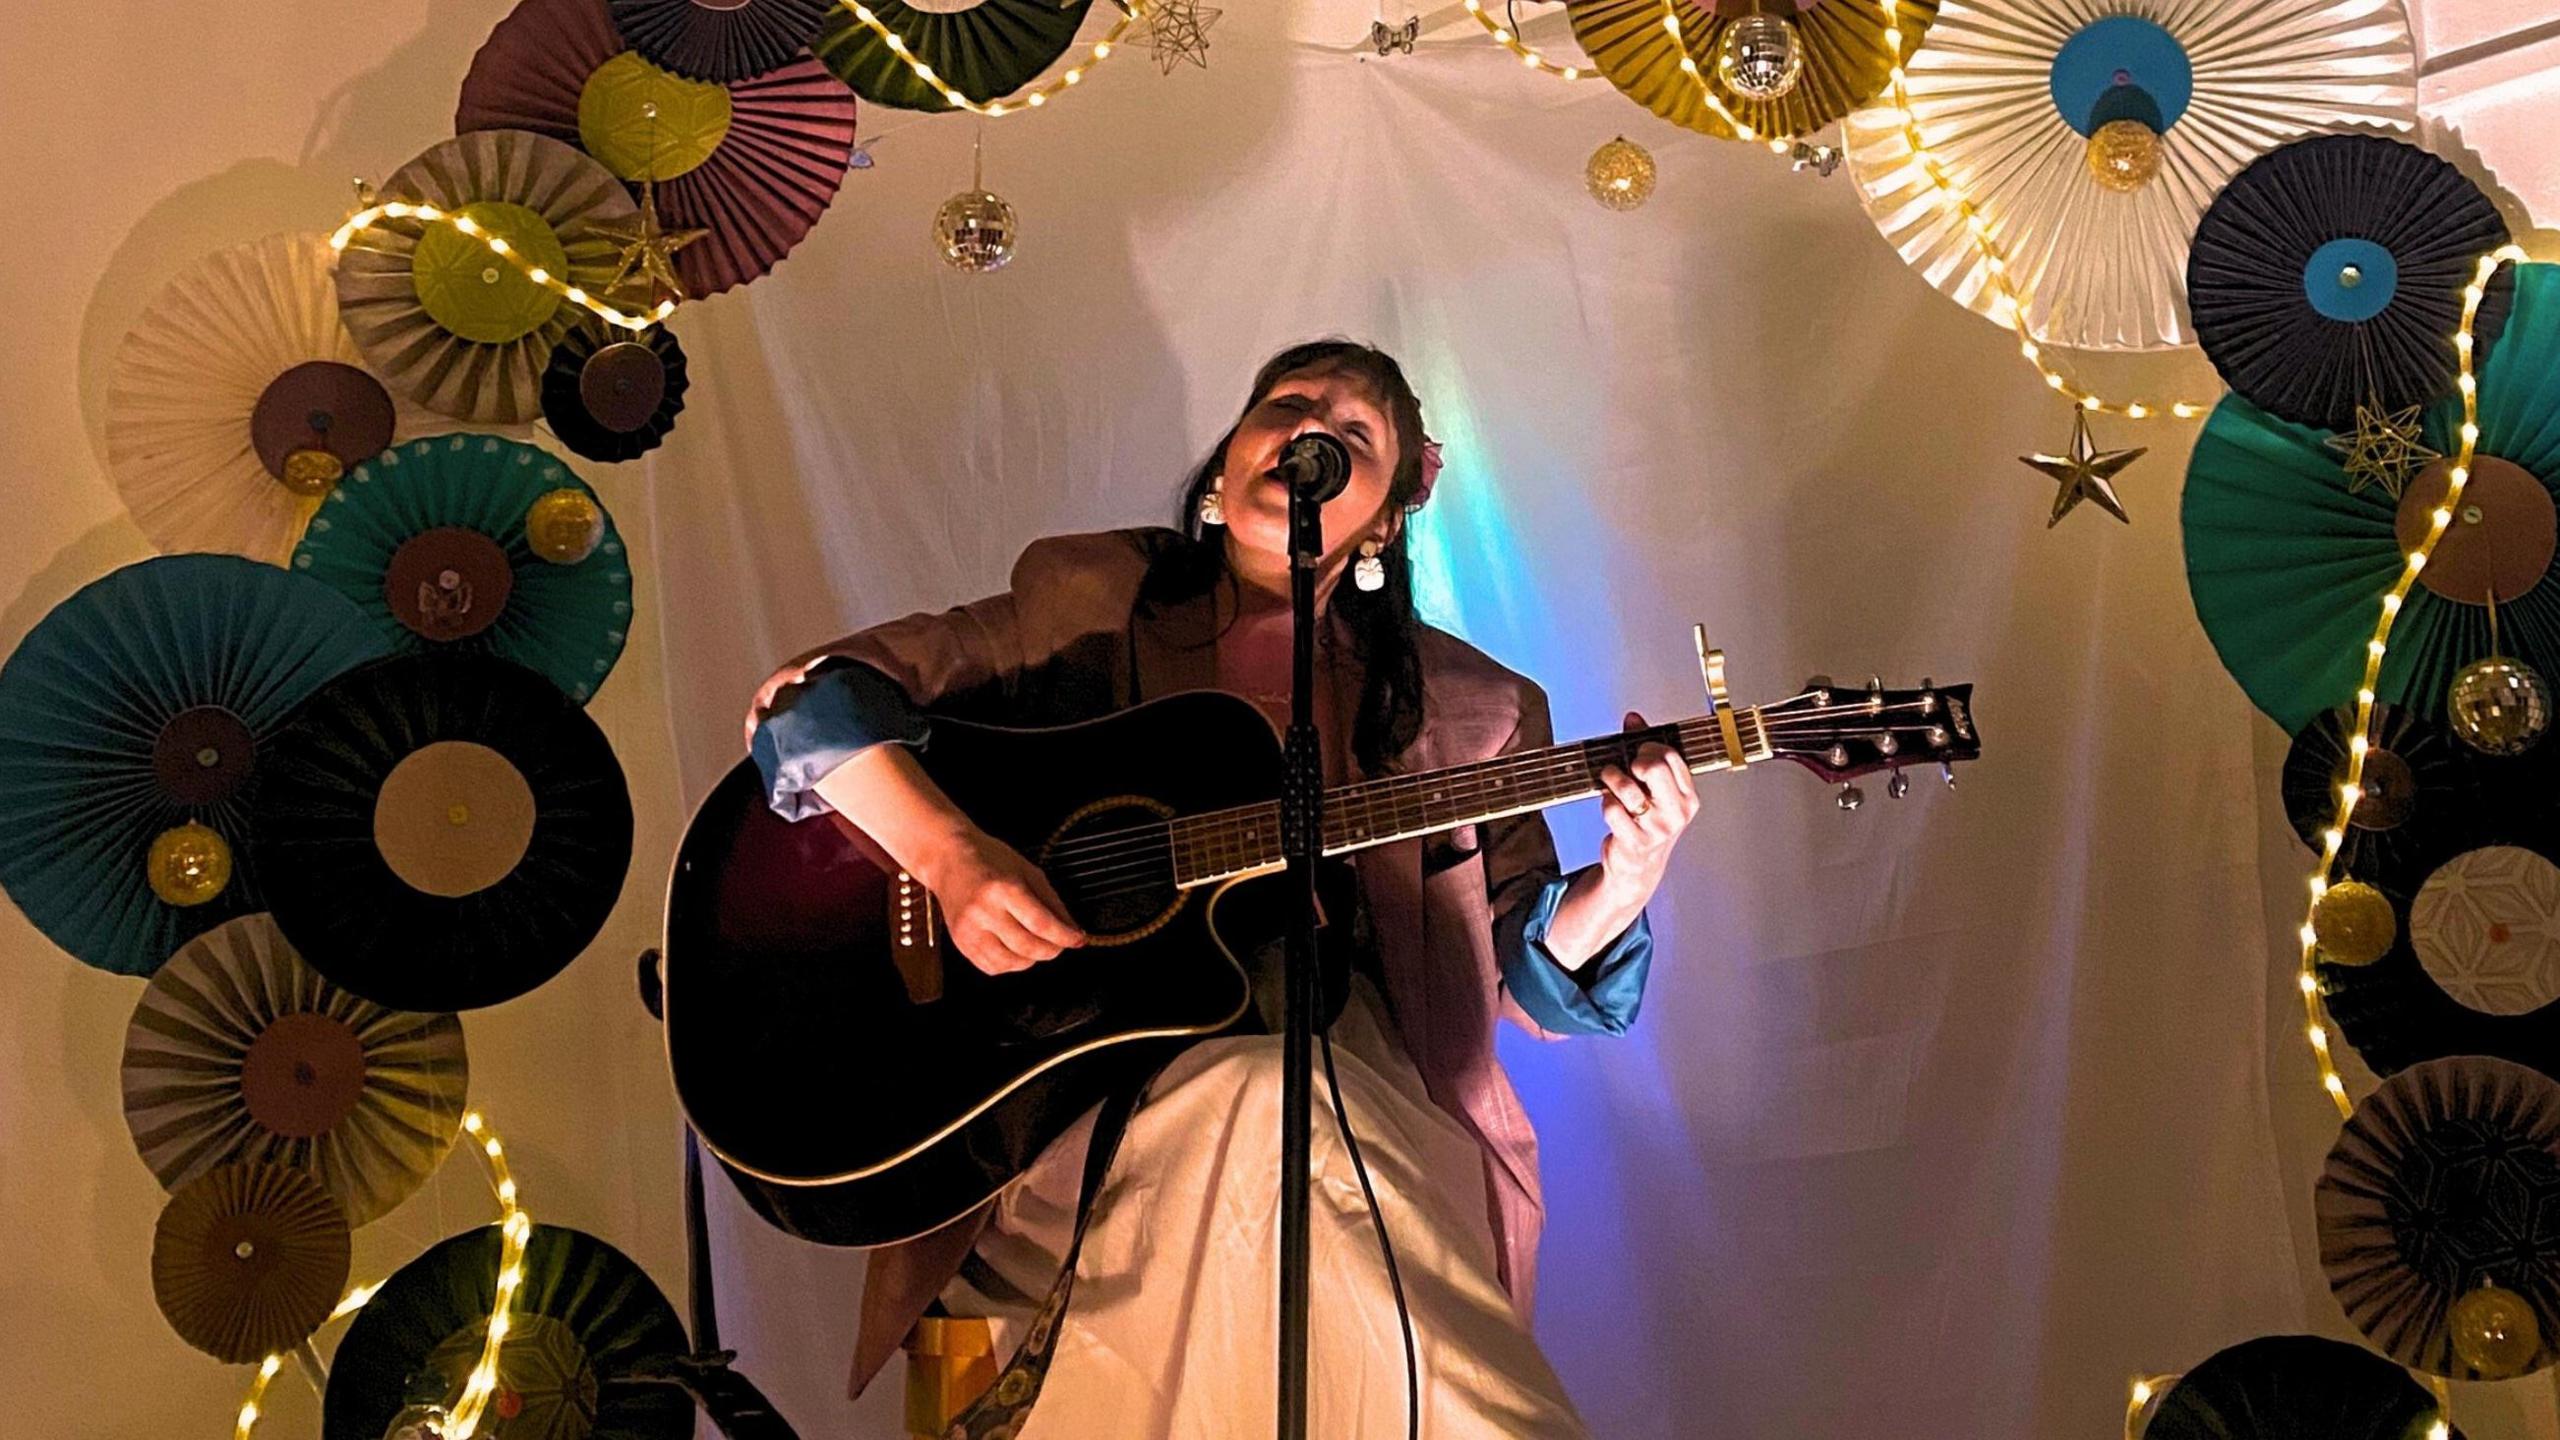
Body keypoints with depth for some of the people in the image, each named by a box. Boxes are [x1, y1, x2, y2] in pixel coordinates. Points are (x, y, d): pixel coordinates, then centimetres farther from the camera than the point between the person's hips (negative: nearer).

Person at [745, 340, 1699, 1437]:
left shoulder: (1461, 708, 14)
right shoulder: (1090, 604, 8)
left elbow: (1525, 969, 15)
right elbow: (811, 699, 0)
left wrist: (1620, 886, -7)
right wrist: (948, 853, -17)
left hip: (1342, 1075, 2)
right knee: (1264, 1100, -34)